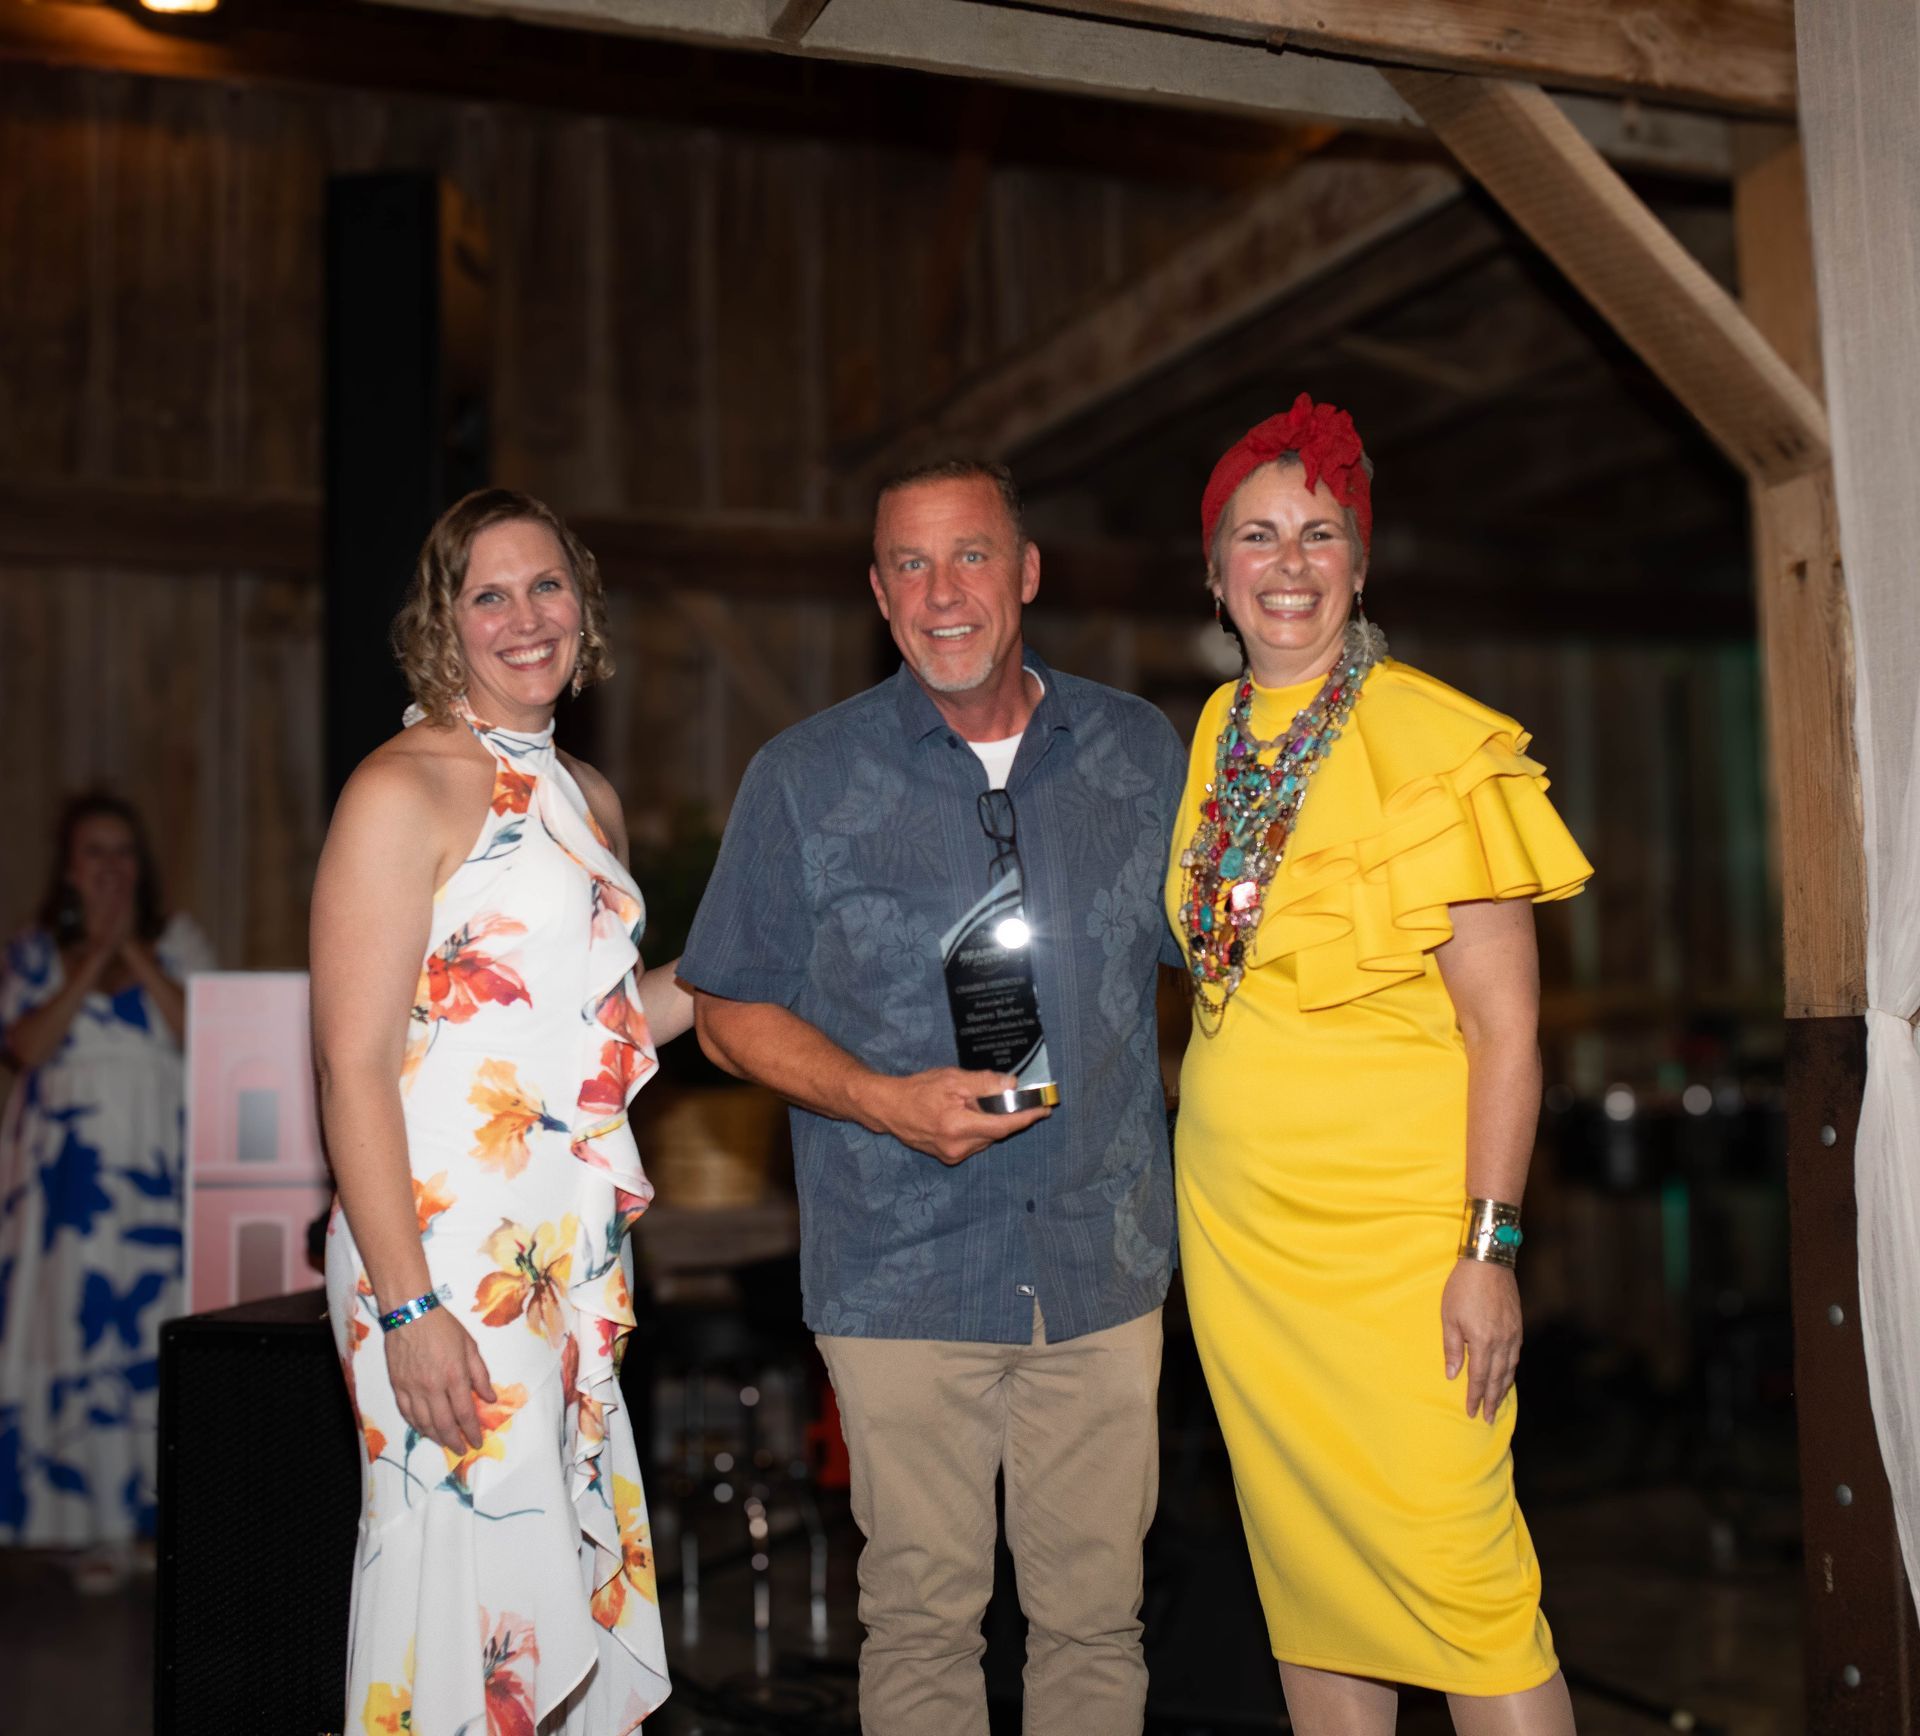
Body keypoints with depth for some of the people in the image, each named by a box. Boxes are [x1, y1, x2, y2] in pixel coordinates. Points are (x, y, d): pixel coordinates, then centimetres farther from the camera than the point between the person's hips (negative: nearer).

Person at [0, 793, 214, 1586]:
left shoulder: (177, 940, 9)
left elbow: (201, 1031, -6)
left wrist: (134, 952, -9)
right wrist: (94, 958, -10)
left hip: (157, 1163, 0)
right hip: (70, 1167, 0)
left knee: (158, 1320, -3)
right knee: (80, 1324, -3)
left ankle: (162, 1512, 6)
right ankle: (95, 1525, 4)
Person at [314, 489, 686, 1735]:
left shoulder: (590, 800, 14)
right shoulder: (403, 790, -9)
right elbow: (352, 1067, -14)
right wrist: (407, 1306, -19)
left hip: (580, 1258, 7)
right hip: (450, 1258, -7)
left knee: (582, 1597, 13)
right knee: (471, 1601, -2)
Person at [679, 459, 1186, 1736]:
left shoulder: (1141, 753, 5)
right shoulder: (805, 779, -1)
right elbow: (732, 1009, 2)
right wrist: (885, 1101, -14)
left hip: (1105, 1261, 2)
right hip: (902, 1275, -1)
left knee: (1096, 1610, 11)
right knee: (923, 1612, 9)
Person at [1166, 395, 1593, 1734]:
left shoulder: (1438, 744, -10)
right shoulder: (1215, 735, 8)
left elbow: (1505, 1024, -11)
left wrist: (1488, 1249, -16)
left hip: (1394, 1227, -5)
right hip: (1235, 1223, 6)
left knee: (1455, 1577, -4)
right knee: (1308, 1572, 13)